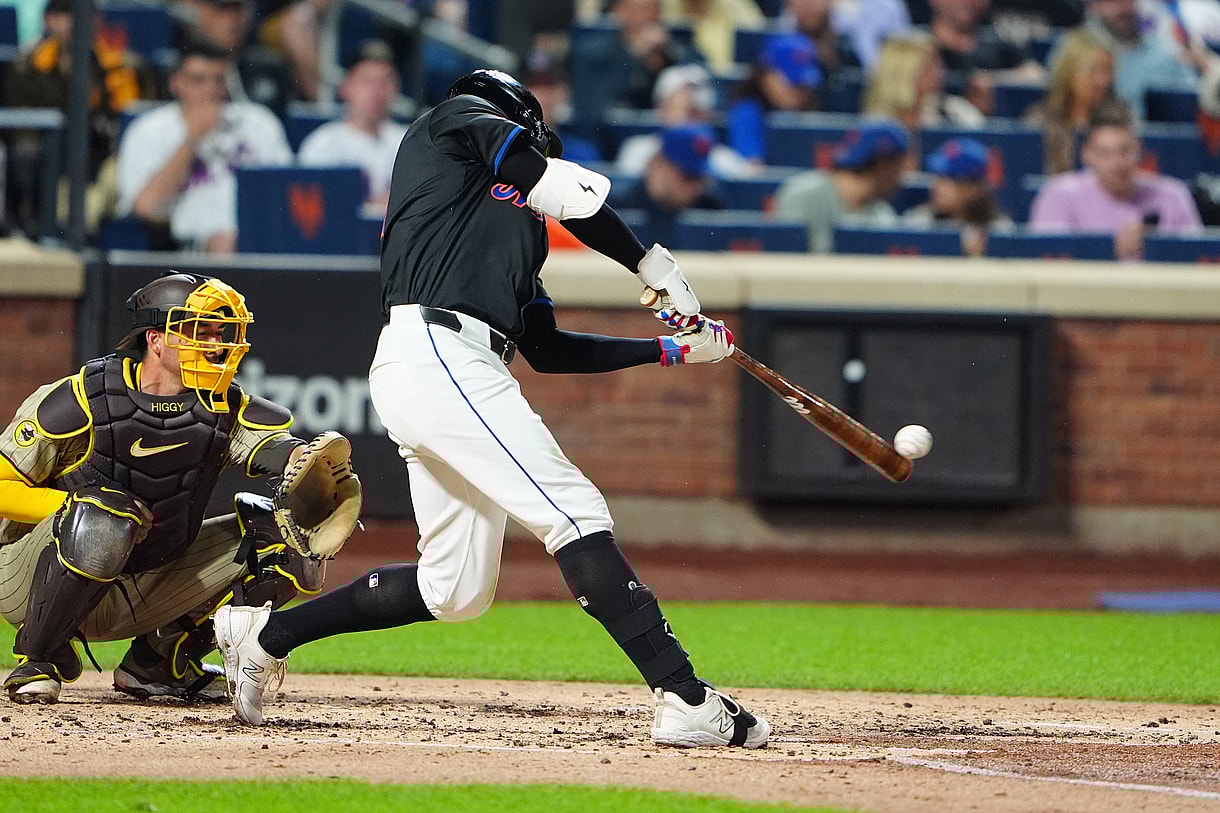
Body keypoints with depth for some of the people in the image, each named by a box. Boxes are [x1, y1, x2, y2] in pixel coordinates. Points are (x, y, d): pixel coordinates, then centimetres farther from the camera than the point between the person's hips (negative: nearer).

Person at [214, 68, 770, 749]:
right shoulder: (459, 120, 11)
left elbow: (547, 348, 28)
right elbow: (571, 189, -5)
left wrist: (668, 350, 27)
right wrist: (655, 266, 1)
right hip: (435, 354, -10)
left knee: (457, 590, 12)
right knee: (575, 510, -17)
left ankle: (266, 633, 23)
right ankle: (687, 700, -26)